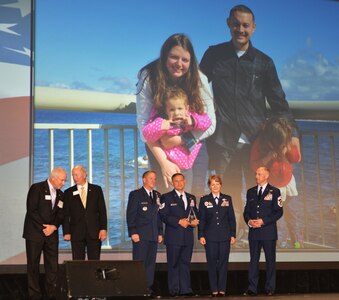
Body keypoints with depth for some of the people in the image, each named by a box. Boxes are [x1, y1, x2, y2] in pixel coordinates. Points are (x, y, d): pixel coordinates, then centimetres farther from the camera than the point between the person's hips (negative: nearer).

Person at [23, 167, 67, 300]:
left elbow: (60, 214, 11)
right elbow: (31, 210, -12)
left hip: (52, 234, 5)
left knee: (53, 265, 1)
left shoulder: (60, 194, 13)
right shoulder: (36, 188, -6)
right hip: (35, 232, -5)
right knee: (33, 265, 1)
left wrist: (53, 226, -8)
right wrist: (44, 226, -12)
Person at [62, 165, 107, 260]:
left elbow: (102, 210, 5)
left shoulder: (96, 189, 8)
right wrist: (66, 232, -2)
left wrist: (103, 229, -4)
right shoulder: (69, 192, 8)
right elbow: (66, 214, 6)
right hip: (76, 233, 0)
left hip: (94, 232, 0)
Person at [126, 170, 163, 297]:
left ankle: (149, 287, 9)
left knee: (151, 263, 5)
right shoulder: (135, 195, -1)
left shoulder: (157, 195, 16)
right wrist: (133, 232, -13)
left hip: (153, 236, 5)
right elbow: (130, 215, -5)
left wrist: (160, 233, 12)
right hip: (140, 235, -5)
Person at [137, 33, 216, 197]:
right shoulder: (148, 78, -20)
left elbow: (210, 124, -16)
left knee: (198, 190, -10)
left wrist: (181, 139, -30)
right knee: (163, 187, -6)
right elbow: (143, 123, -23)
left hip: (192, 142, 1)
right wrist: (164, 162, -30)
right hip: (159, 145, 0)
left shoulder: (199, 79, -17)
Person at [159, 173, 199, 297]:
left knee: (185, 264, 6)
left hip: (188, 237, 4)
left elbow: (195, 214, 21)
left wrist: (195, 221, -2)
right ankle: (174, 290, 6)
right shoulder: (166, 197, 1)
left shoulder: (191, 198, 16)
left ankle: (185, 289, 10)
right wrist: (179, 221, -16)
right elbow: (163, 216, -8)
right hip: (173, 237, -4)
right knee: (173, 264, 1)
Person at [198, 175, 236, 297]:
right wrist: (201, 236, -4)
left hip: (225, 236, 1)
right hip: (210, 236, -1)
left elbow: (232, 218, 7)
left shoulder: (227, 199, 7)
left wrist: (233, 235, 2)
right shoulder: (204, 200, 4)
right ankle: (214, 289, 9)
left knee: (223, 263, 2)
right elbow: (201, 219, 3)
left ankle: (222, 289, 8)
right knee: (212, 263, 2)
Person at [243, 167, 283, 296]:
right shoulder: (250, 192, 13)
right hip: (254, 232, 3)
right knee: (253, 260, 4)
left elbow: (278, 212, -6)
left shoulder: (274, 192, 0)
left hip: (268, 232, -3)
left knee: (270, 260, 3)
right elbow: (246, 211, 14)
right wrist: (249, 221, -7)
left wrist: (263, 221, -15)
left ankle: (270, 288, 10)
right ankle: (252, 288, 5)